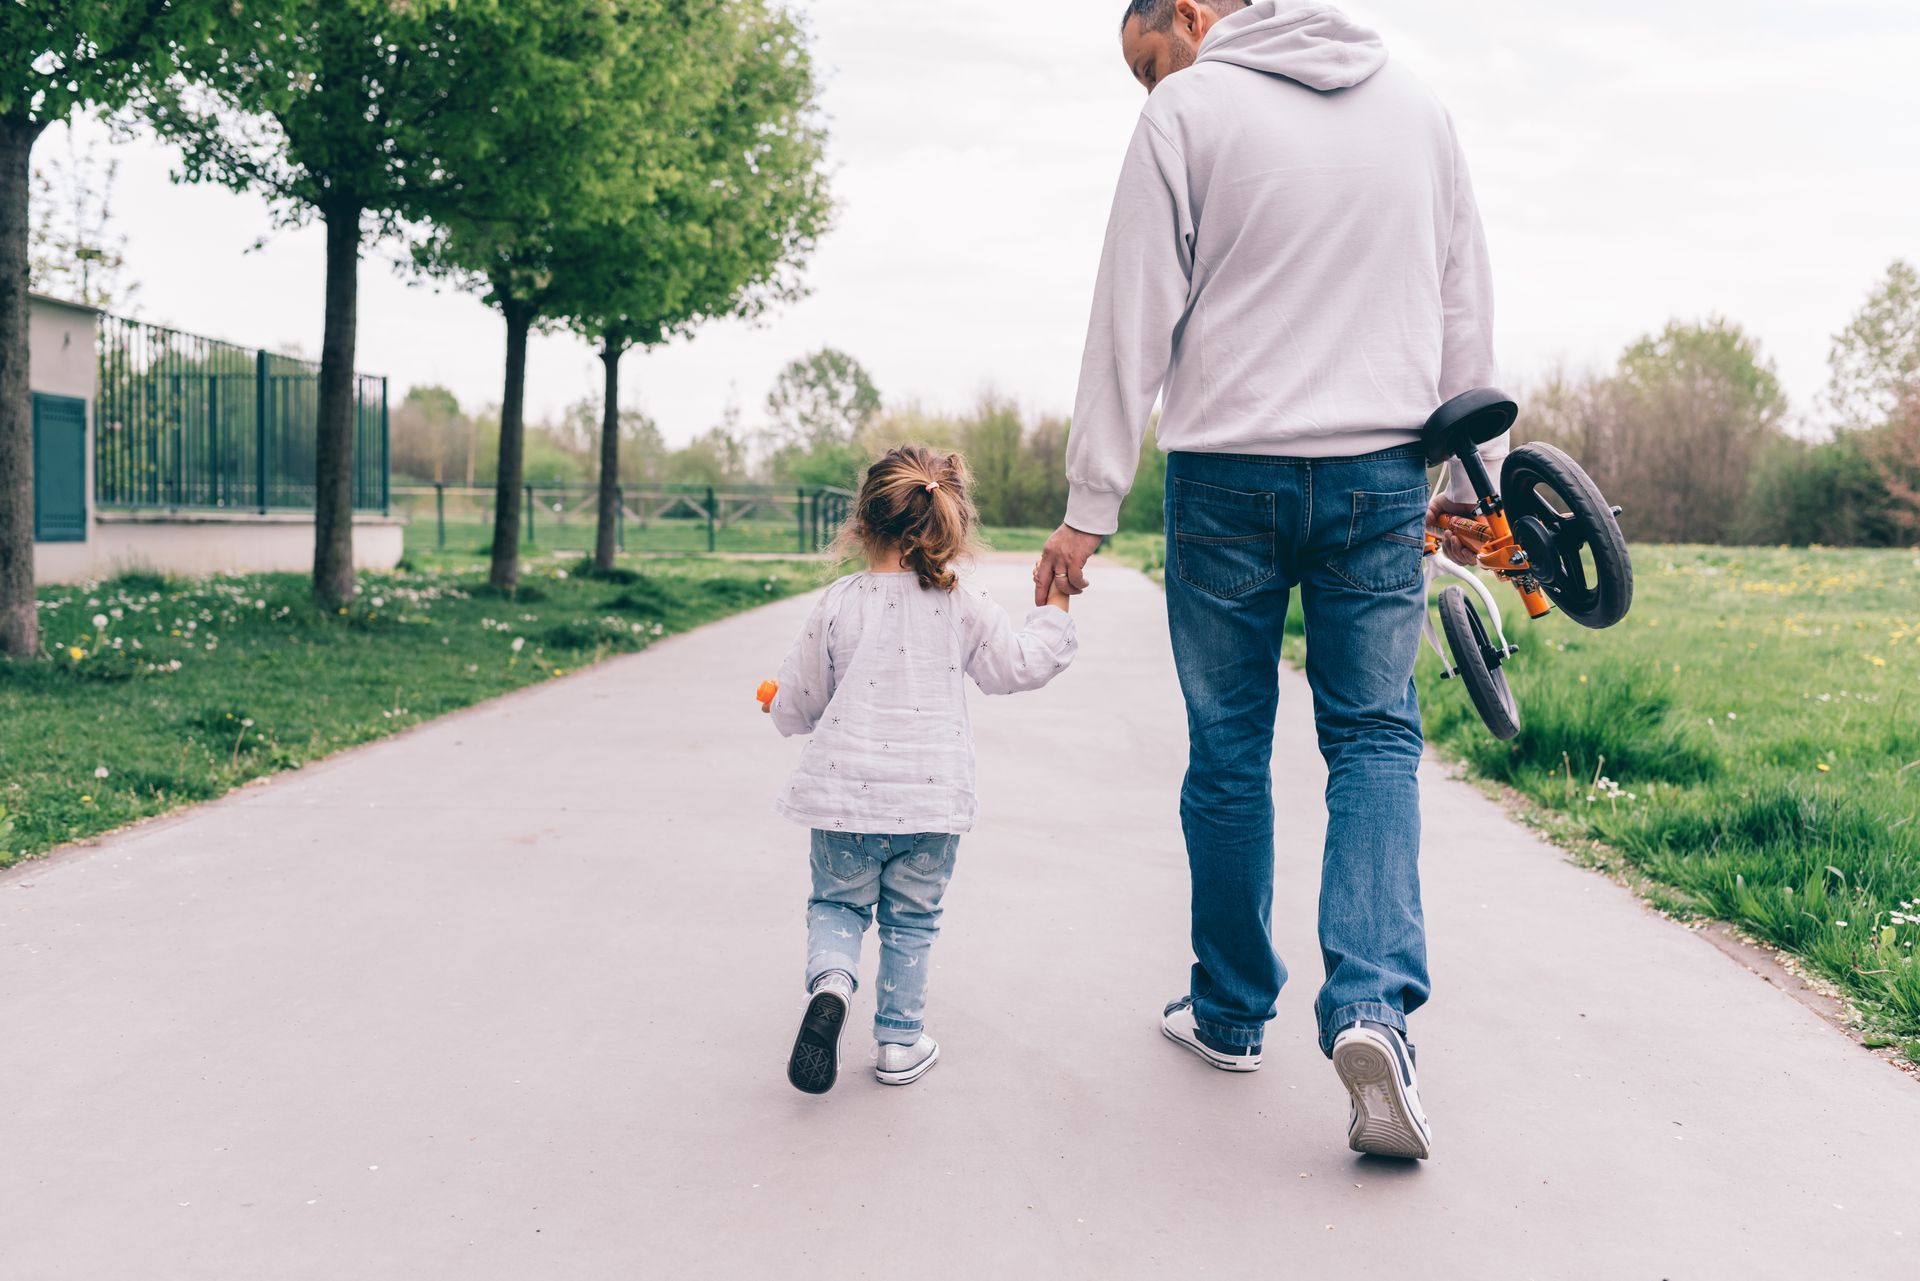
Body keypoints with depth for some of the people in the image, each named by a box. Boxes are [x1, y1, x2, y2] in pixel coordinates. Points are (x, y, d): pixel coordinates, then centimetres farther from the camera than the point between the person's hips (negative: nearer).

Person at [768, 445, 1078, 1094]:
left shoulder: (837, 603, -3)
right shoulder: (964, 607, -3)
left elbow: (798, 706, 3)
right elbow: (1019, 666, 4)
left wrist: (778, 705, 27)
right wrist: (1054, 607, 17)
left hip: (846, 793, 0)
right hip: (933, 797, 1)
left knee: (836, 901, 17)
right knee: (911, 919, 16)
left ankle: (830, 980, -12)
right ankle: (900, 1041, 21)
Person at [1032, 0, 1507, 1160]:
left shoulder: (1188, 115, -2)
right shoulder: (1415, 102, 13)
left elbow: (1133, 325, -7)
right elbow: (1467, 310, 15)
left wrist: (1090, 508, -5)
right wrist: (1474, 475, 19)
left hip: (1228, 477, -3)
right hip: (1380, 473, 3)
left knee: (1229, 750, 9)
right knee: (1374, 737, 9)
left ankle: (1231, 1011, 22)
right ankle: (1374, 1001, -11)